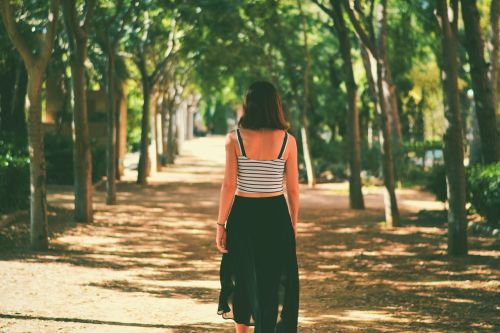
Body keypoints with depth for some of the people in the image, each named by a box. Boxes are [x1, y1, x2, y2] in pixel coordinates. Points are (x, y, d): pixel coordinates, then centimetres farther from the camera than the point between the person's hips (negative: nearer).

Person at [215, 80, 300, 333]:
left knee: (242, 277, 17)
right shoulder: (287, 140, -5)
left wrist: (221, 224, -2)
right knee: (272, 283, 9)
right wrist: (293, 224, 10)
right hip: (276, 216, 0)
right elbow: (292, 189, -1)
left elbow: (229, 186, -9)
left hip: (243, 215, 0)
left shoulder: (235, 138, -7)